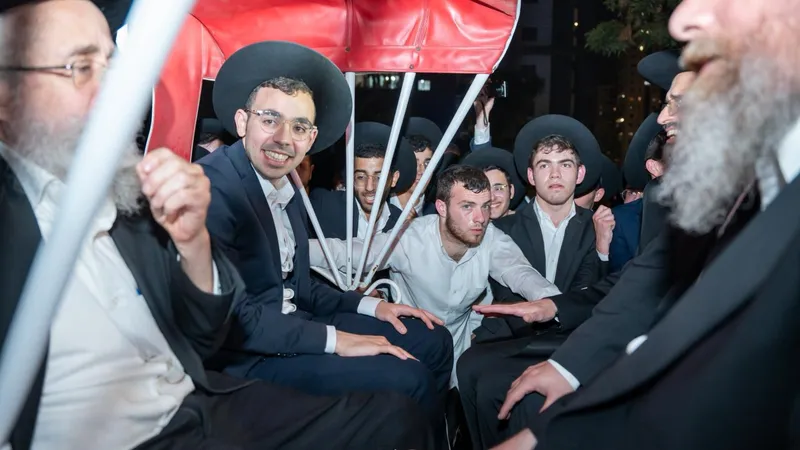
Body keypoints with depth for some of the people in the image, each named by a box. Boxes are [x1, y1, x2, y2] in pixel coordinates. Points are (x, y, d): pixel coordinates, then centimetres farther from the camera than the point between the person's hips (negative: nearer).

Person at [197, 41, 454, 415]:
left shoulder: (286, 191, 7)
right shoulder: (211, 187, -20)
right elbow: (224, 314, -25)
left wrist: (369, 306, 4)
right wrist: (334, 339, -20)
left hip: (291, 329, 9)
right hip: (243, 359, -9)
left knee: (434, 342, 9)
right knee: (407, 380, -19)